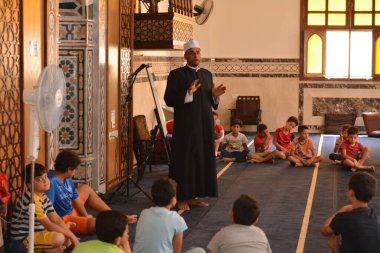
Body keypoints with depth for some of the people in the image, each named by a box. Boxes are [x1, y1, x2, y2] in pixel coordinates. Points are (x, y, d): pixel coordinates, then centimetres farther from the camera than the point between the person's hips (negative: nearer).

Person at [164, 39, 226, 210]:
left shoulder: (207, 74, 12)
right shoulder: (176, 74, -5)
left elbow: (209, 101, 16)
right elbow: (168, 100, -11)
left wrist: (215, 95, -6)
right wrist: (188, 93, -24)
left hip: (205, 125, 6)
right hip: (186, 125, -6)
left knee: (202, 159, 6)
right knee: (185, 160, -2)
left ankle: (193, 196, 15)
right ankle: (182, 198, 5)